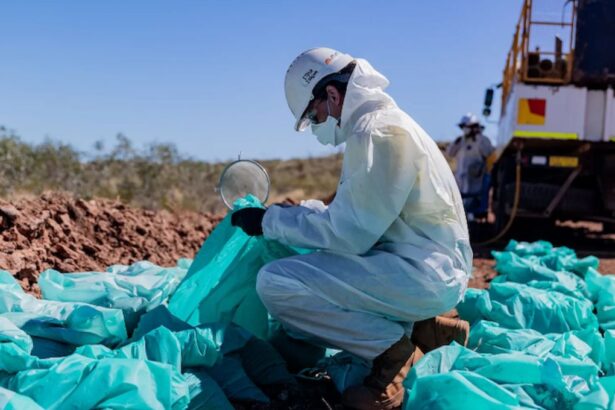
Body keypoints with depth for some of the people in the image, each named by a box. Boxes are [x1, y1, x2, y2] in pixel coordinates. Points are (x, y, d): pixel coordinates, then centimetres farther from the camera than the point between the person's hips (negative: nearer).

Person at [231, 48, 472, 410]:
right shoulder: (383, 122, 16)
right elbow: (355, 216, 22)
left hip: (423, 272, -11)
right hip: (432, 269, 11)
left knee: (276, 282, -20)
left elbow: (348, 233, -18)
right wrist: (296, 212, 19)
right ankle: (421, 329, 15)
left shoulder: (376, 131, -17)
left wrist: (271, 221, -8)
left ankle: (391, 347, -7)